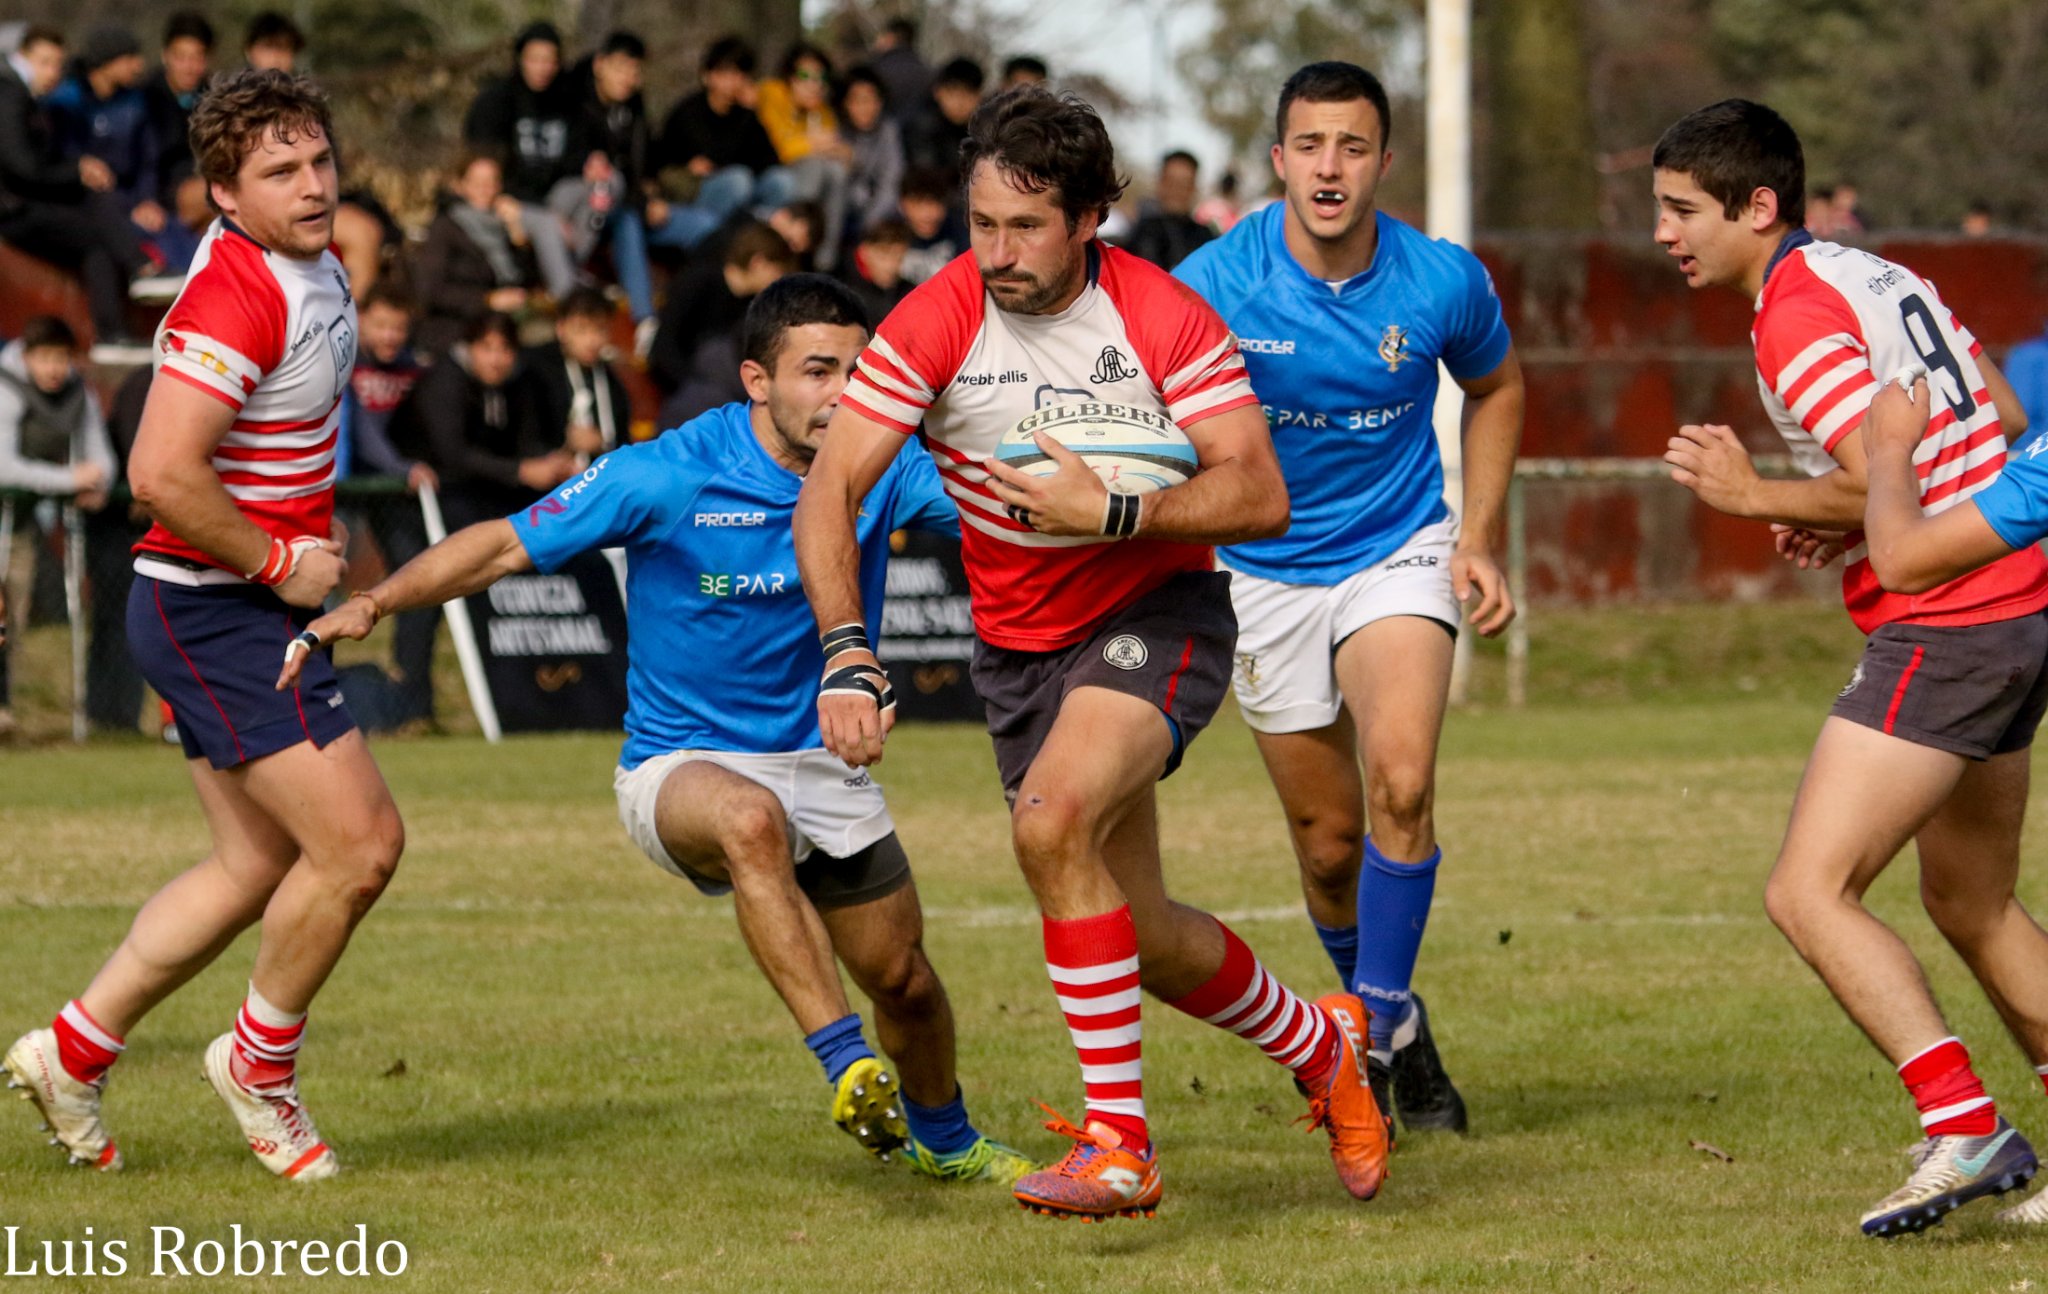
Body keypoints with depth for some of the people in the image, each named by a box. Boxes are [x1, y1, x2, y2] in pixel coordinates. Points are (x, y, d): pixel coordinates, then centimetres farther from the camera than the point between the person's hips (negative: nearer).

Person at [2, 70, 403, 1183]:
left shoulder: (309, 268, 9)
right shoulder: (234, 297, -23)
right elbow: (161, 474, -30)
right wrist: (278, 563, -20)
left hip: (247, 604, 10)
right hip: (215, 614, -10)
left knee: (261, 863, 15)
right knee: (359, 844, -10)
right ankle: (260, 1062, 11)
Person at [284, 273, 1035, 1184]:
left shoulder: (883, 474, -6)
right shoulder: (665, 478, -17)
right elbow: (506, 546, -11)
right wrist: (374, 603, -21)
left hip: (822, 761, 5)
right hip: (680, 764, -5)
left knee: (905, 982, 10)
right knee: (752, 819, -40)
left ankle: (941, 1136, 42)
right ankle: (846, 1065, -39)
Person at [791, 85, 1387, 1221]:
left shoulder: (1165, 319, -17)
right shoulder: (935, 325, -13)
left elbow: (1259, 498, -19)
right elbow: (830, 495, -17)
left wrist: (1114, 514, -31)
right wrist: (846, 653, -31)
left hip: (1157, 614, -4)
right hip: (1017, 644, 4)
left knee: (1052, 819, -31)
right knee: (1136, 935, 9)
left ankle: (1118, 1143, -26)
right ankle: (1321, 1049, 39)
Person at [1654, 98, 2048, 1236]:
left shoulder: (1797, 317, -14)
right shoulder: (1881, 277, 14)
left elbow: (1884, 483, -24)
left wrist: (1757, 497, -11)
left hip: (1943, 629, -10)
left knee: (1810, 893, -12)